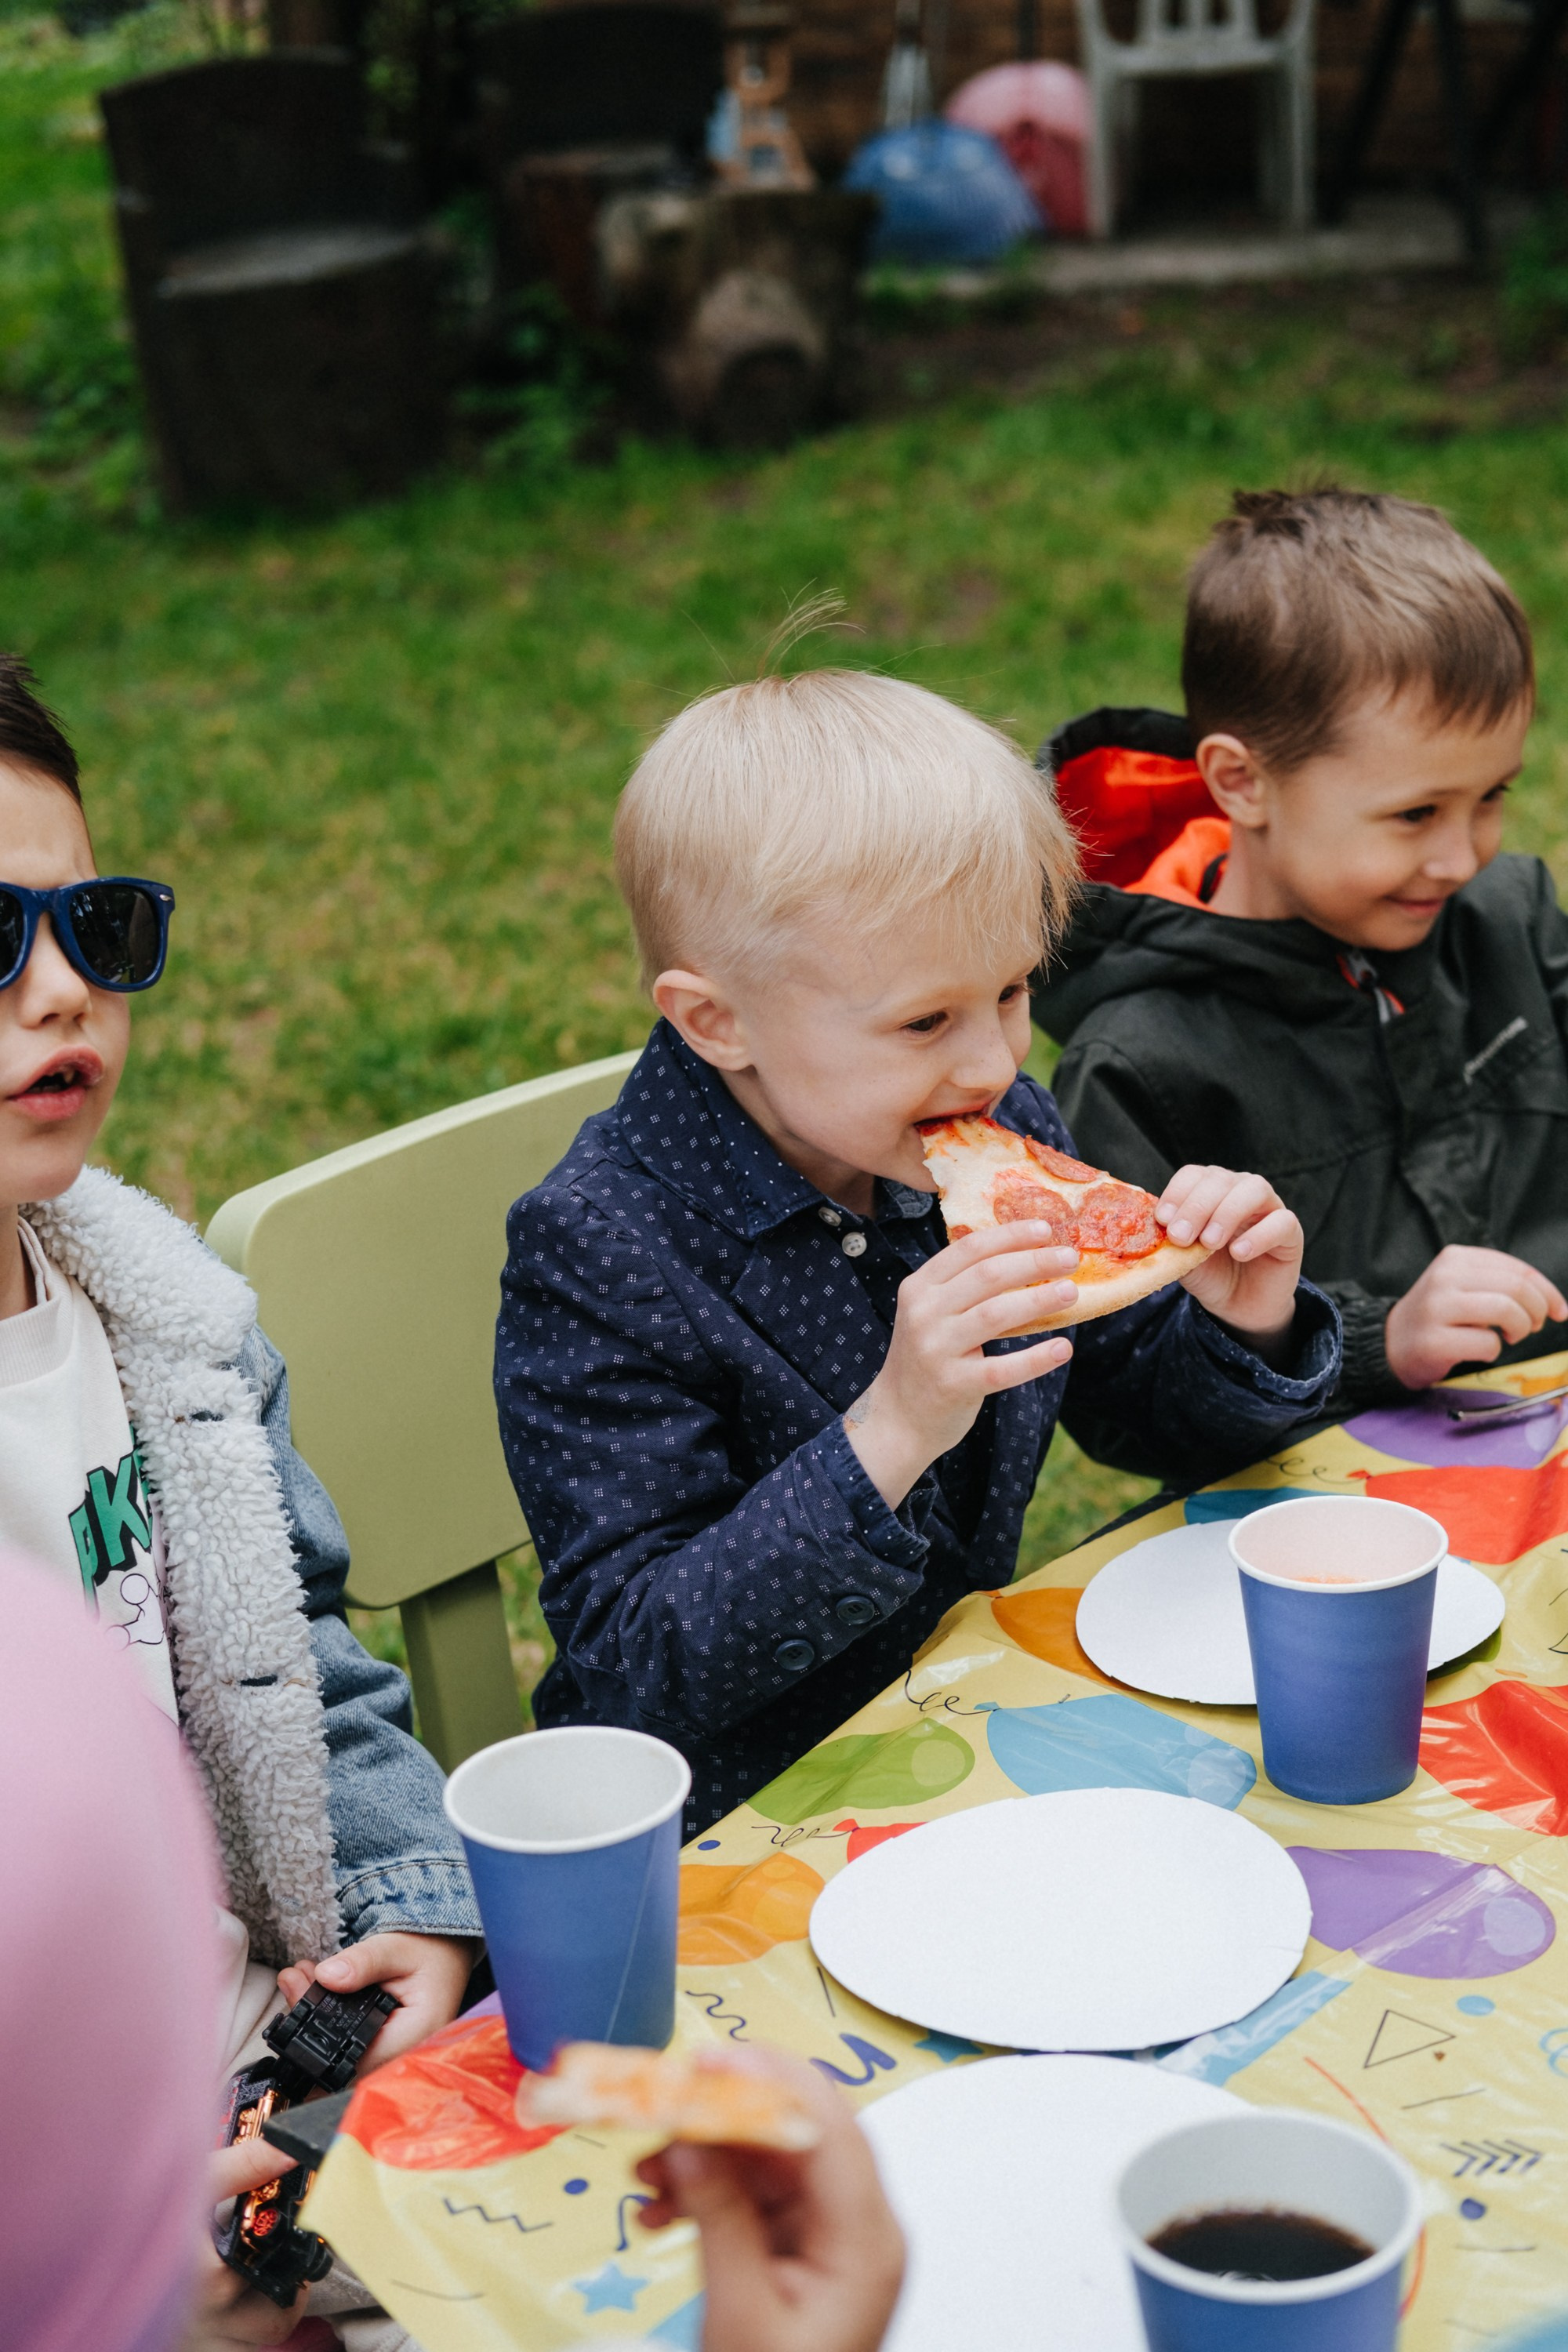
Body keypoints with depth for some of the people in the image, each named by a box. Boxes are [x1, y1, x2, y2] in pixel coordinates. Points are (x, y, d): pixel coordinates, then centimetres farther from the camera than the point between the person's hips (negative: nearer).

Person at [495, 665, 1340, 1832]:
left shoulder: (1003, 1132, -4)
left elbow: (1151, 1419, 11)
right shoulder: (601, 1261, -22)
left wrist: (1243, 1332, -12)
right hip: (740, 1825, -4)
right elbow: (636, 1670, -25)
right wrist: (888, 1439, -36)